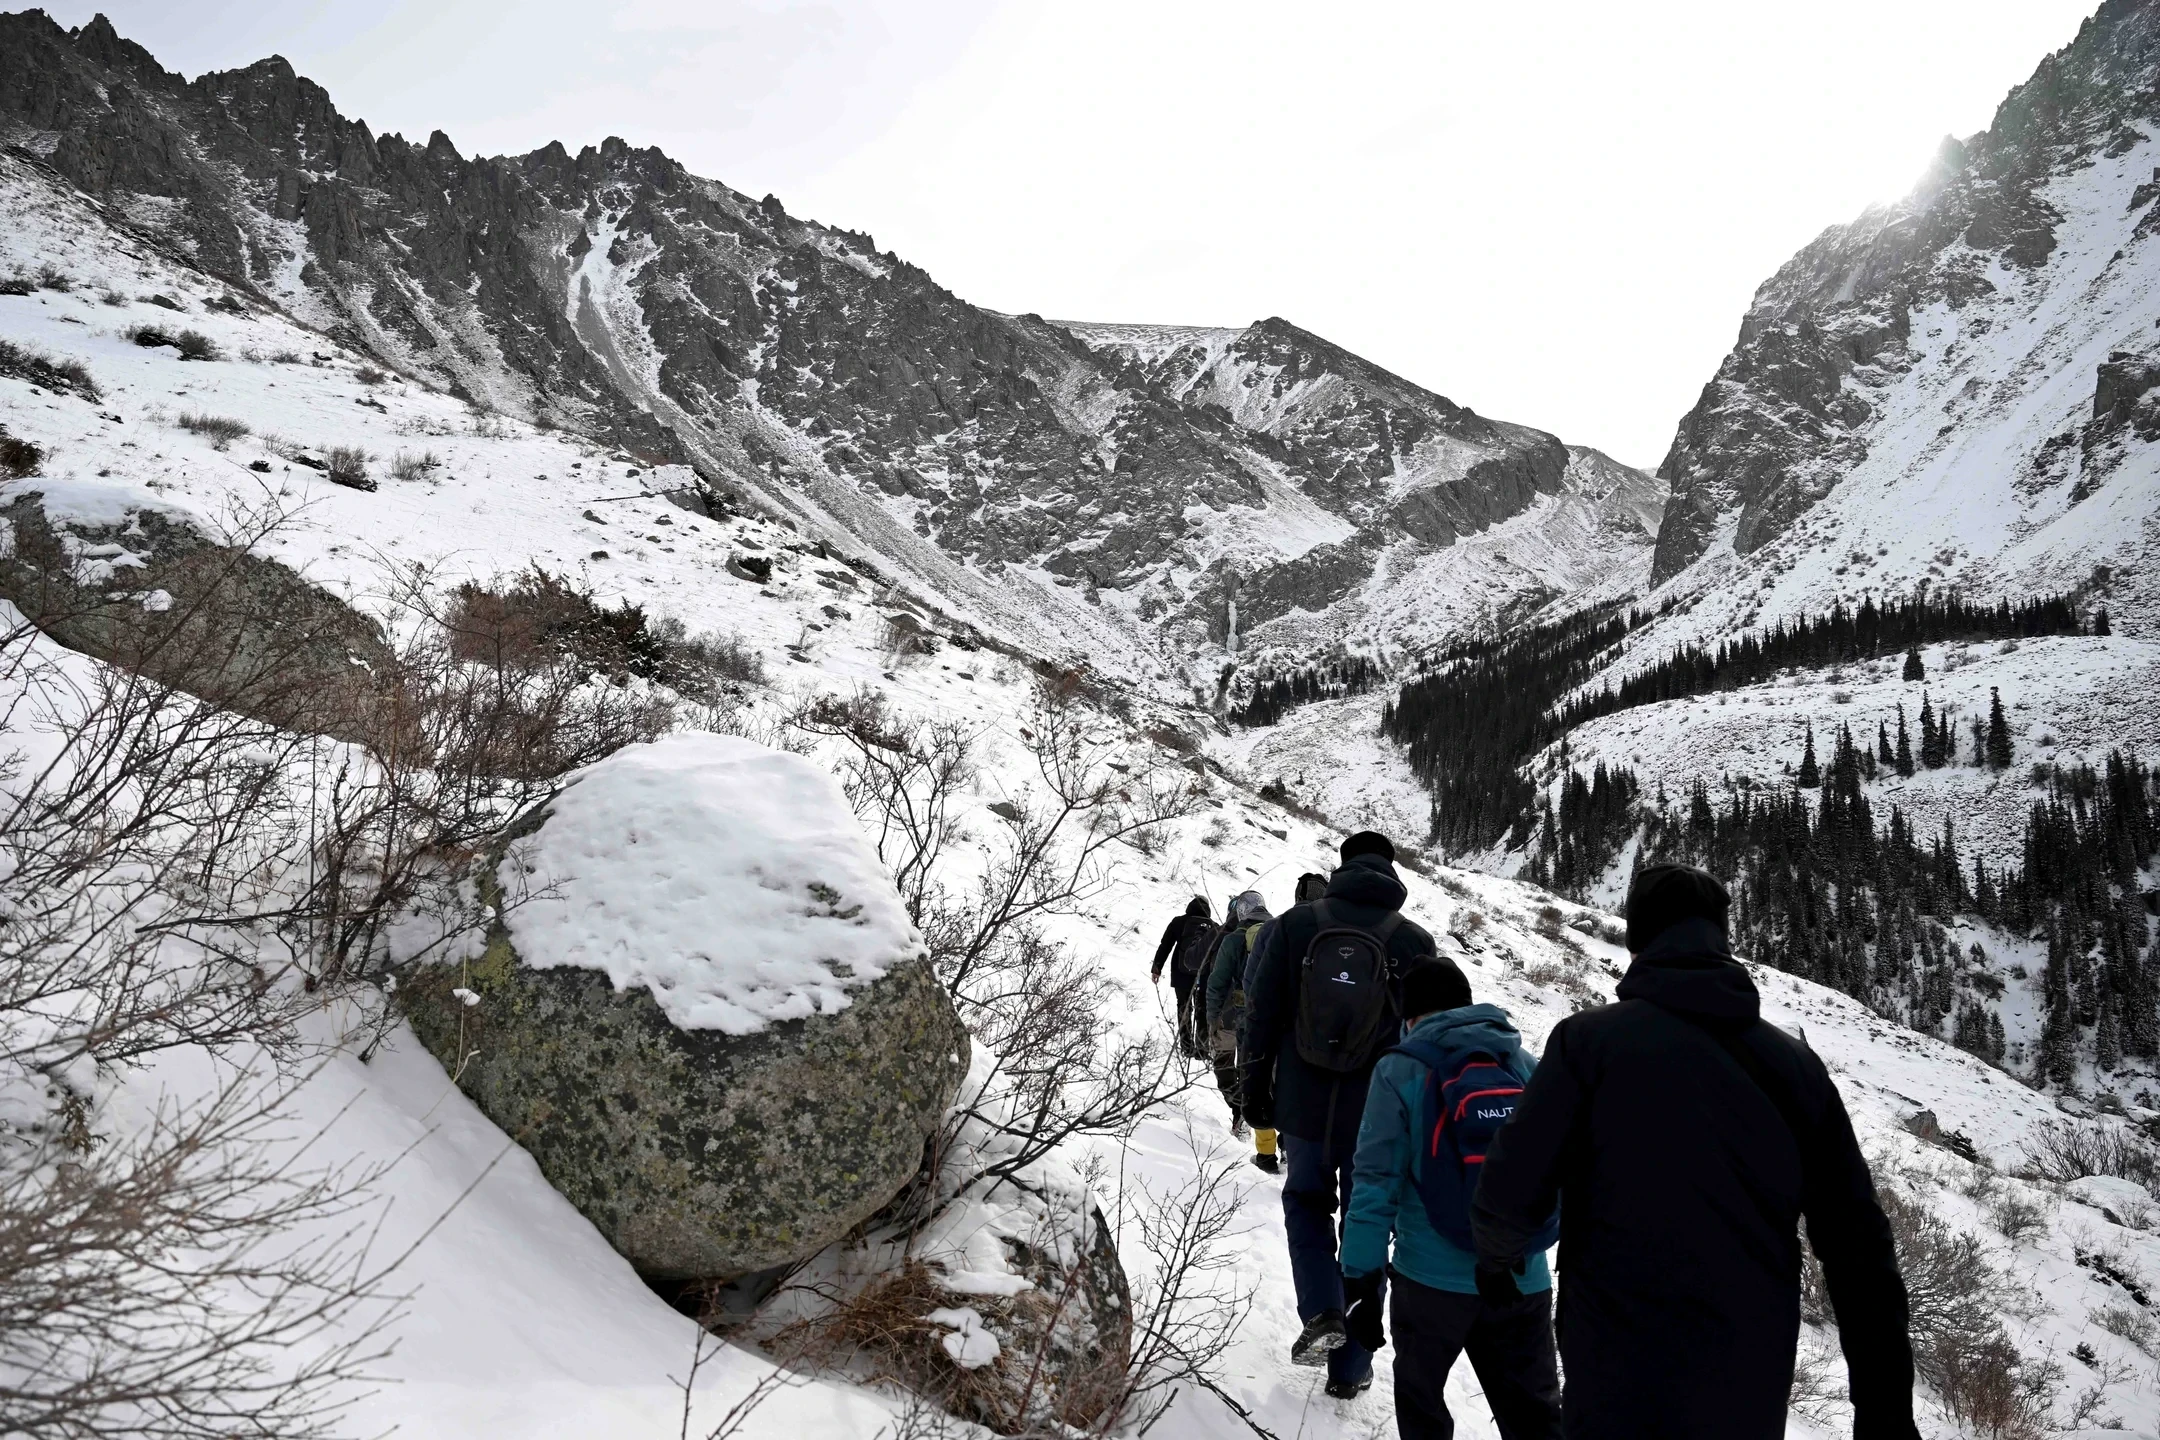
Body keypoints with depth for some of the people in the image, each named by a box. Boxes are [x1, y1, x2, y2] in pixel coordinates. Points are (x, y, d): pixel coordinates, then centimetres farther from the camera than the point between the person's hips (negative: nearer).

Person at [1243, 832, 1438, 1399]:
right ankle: (1349, 1369, 19)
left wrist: (1256, 1091, 8)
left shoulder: (1294, 924, -4)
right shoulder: (1415, 942, -5)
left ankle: (1321, 1313, 2)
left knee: (1305, 1203, 23)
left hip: (1304, 1106, 0)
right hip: (1379, 1116, 0)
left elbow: (1261, 1013, -2)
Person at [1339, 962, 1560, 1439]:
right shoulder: (1530, 1068, 3)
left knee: (1421, 1401, 20)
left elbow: (1376, 1184, -11)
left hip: (1431, 1279, -3)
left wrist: (1360, 1282, -6)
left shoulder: (1401, 1071, -7)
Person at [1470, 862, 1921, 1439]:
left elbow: (1508, 1194, -11)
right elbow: (1859, 1245, 3)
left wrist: (1496, 1258, 11)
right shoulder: (1796, 1063, 2)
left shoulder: (1589, 1038, -9)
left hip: (1621, 1392, -4)